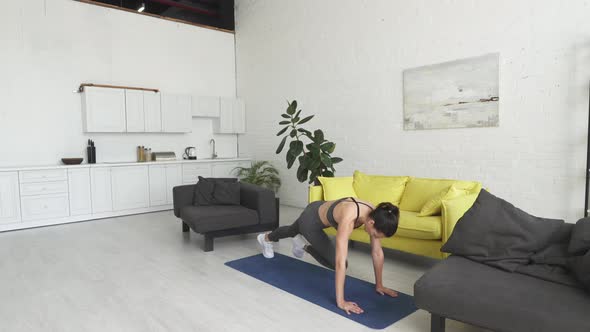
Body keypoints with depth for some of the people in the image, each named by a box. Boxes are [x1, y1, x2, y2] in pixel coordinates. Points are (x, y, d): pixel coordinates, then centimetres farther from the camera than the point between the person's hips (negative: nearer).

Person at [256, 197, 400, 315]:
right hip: (310, 219, -6)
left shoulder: (375, 215, -25)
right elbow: (340, 262, -46)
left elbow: (377, 252, -15)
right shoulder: (348, 218, -46)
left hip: (321, 211, 7)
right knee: (334, 262, 1)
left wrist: (379, 284, -11)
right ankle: (291, 244, 27)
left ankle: (266, 238, 66)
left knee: (291, 231, 33)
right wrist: (340, 301, -43)